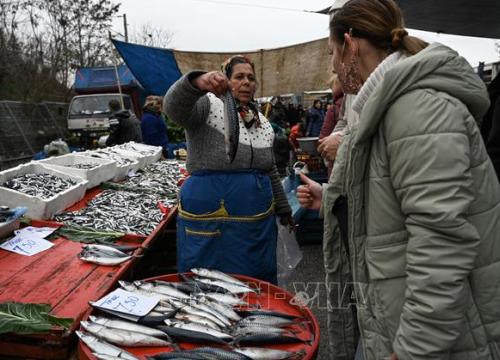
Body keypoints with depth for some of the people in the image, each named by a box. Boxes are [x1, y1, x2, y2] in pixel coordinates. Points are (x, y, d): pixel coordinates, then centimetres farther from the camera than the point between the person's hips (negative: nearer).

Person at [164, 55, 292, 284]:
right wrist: (197, 83, -46)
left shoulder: (262, 121, 14)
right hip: (210, 219, -5)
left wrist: (283, 209, 24)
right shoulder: (208, 105, -5)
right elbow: (174, 108, -27)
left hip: (258, 220, 6)